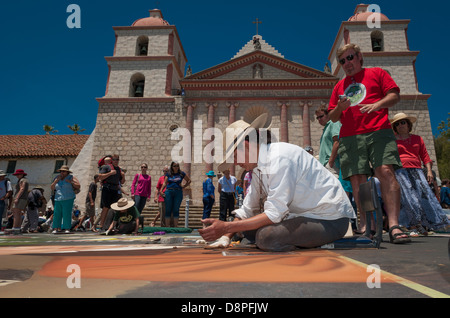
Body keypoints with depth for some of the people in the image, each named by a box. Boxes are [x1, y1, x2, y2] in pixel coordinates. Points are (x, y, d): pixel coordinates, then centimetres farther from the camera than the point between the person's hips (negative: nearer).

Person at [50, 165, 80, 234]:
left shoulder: (70, 177, 4)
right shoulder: (57, 178, 15)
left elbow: (78, 186, -2)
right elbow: (52, 188, 11)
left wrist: (70, 182, -10)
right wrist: (56, 180, -1)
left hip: (68, 199, -4)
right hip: (58, 199, 4)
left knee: (67, 214, -8)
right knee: (57, 214, -2)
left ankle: (67, 228, -4)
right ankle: (56, 228, 3)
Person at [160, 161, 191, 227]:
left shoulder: (181, 173, 8)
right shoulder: (168, 174, 9)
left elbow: (189, 180, 16)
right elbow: (165, 183, 5)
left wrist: (183, 187, 7)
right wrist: (161, 191, -8)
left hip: (178, 192, 0)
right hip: (169, 192, 1)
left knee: (176, 209, 1)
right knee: (168, 209, 1)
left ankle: (175, 226, 7)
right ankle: (167, 226, 6)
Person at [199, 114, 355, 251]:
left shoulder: (279, 157, -24)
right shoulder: (259, 167, 5)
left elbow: (274, 214, -27)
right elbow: (247, 210, 10)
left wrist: (226, 227, -25)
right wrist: (225, 237, -2)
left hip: (331, 220, -9)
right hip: (305, 214, 9)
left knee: (265, 236, -27)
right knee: (249, 229, 4)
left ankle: (321, 243, -4)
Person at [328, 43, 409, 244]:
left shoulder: (376, 73, 17)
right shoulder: (339, 86, 24)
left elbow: (394, 95, 7)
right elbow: (333, 117, 22)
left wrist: (377, 104, -13)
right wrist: (338, 108, 0)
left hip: (378, 132, -2)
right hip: (350, 137, 3)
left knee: (386, 171, -18)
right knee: (357, 179, -4)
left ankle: (393, 225, -18)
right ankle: (366, 226, 4)